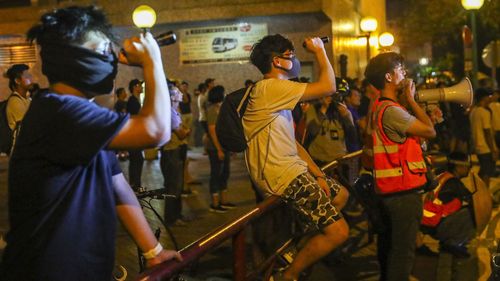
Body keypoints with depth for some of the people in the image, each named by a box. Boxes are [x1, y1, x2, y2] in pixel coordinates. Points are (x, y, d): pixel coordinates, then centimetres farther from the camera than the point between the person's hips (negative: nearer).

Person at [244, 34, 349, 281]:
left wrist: (318, 174, 7)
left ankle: (302, 249, 26)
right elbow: (328, 87, -18)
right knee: (338, 232, -12)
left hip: (292, 168, 11)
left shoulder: (278, 94, 17)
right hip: (282, 176, -11)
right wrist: (319, 50, -3)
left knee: (340, 195, 26)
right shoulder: (270, 87, -16)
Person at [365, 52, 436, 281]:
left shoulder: (379, 107, 12)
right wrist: (410, 99, -11)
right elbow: (430, 131, -18)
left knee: (389, 248, 20)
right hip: (403, 190, -10)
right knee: (403, 253, -2)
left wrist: (406, 100, 6)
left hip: (388, 189, 10)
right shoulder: (391, 109, -20)